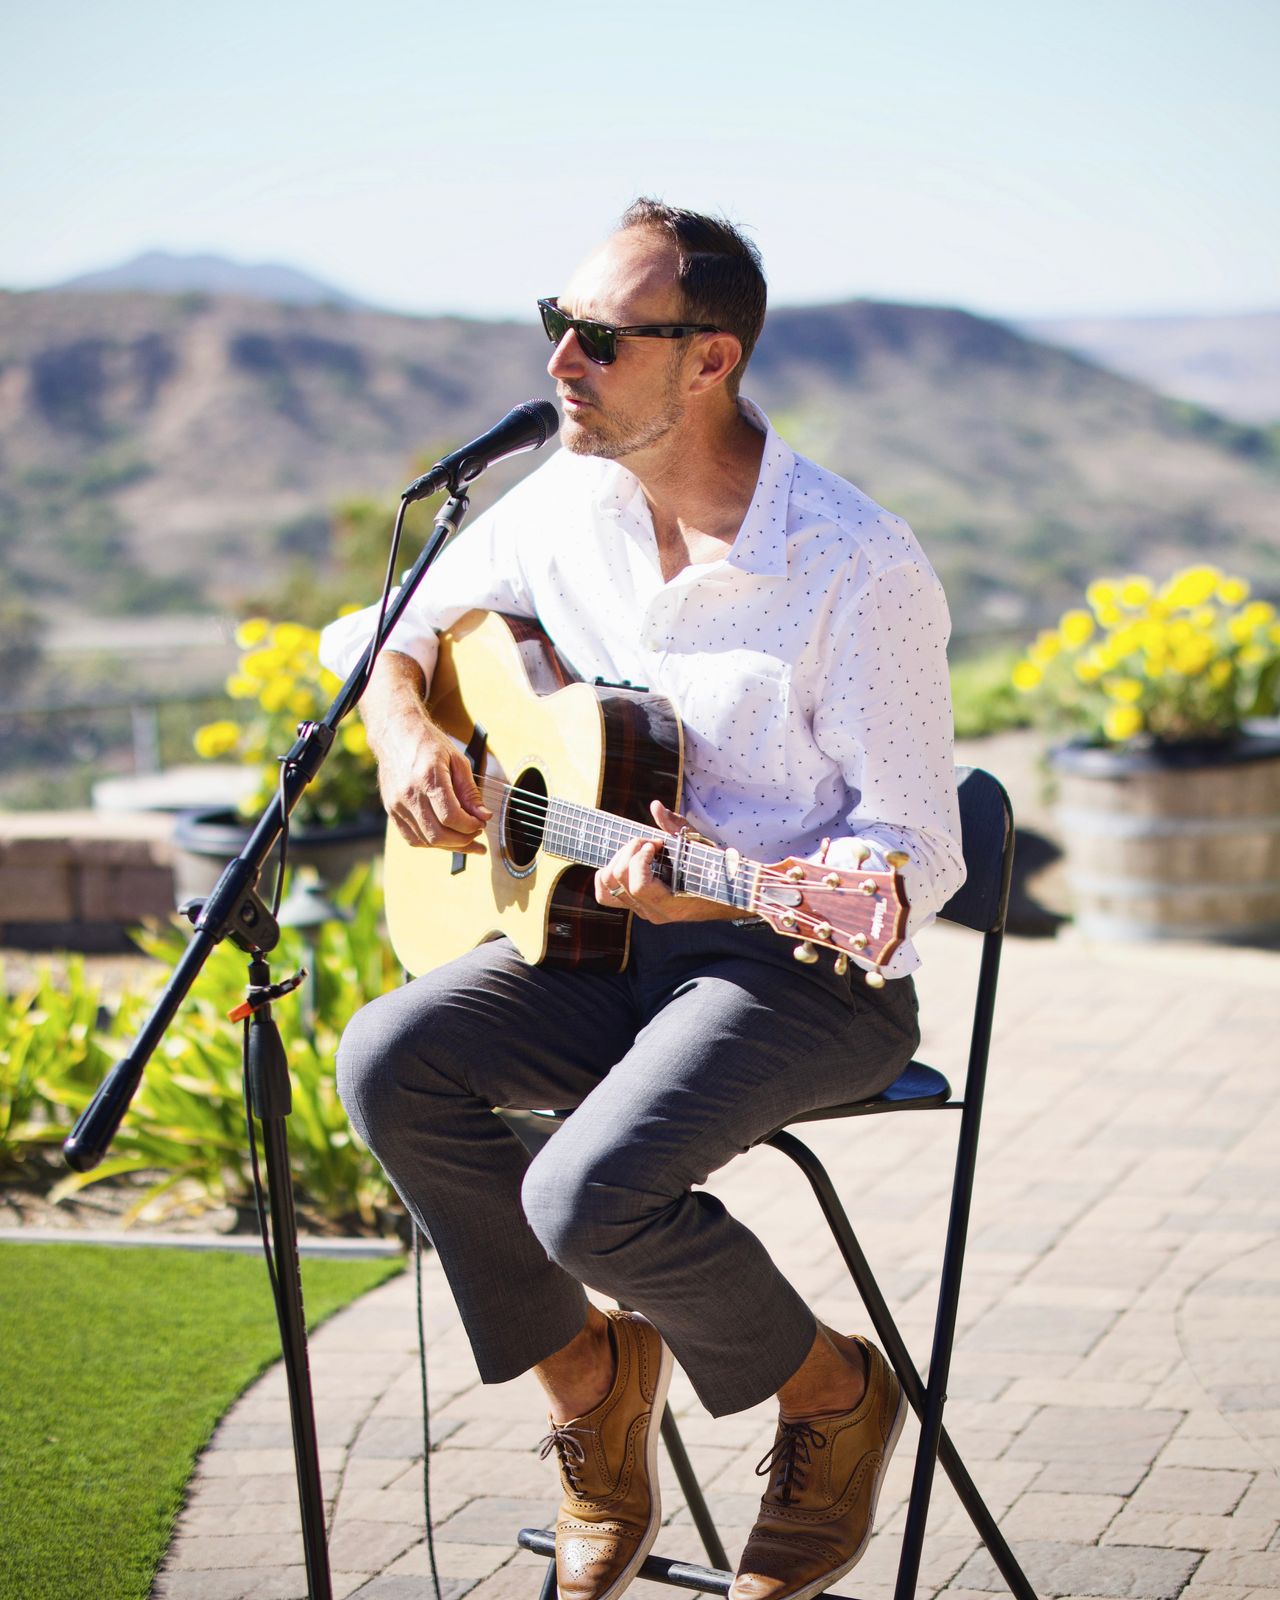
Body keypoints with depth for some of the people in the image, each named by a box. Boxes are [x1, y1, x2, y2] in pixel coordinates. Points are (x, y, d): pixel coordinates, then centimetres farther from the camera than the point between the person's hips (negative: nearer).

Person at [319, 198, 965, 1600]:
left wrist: (731, 891, -34)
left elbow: (919, 853, -17)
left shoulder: (858, 567, -18)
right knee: (388, 1061, -20)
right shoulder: (568, 503, 2)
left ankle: (834, 1394, 3)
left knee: (589, 1194, -29)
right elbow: (388, 630, 18)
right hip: (594, 936, 6)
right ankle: (588, 1376, 1)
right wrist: (403, 734, -5)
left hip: (806, 968, -6)